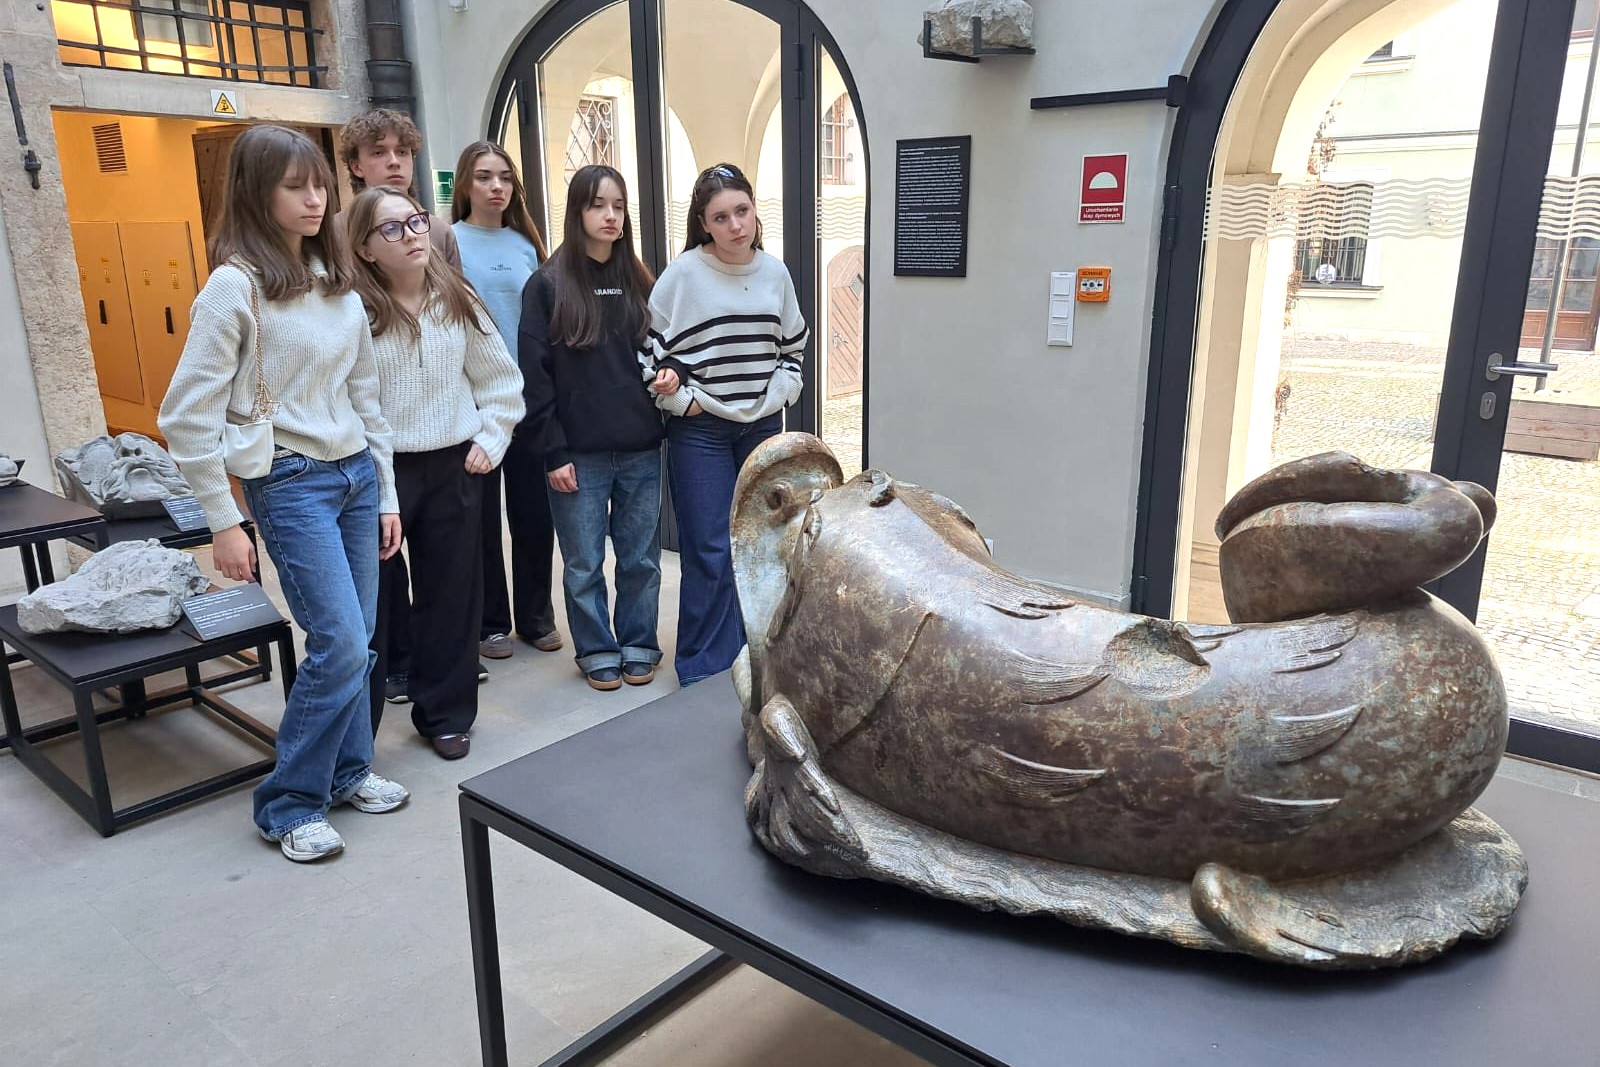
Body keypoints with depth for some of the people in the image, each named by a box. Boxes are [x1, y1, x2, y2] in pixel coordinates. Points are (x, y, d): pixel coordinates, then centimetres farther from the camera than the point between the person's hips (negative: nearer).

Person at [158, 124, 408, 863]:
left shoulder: (337, 280, 9)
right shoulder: (236, 286, -11)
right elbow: (186, 417, -12)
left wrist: (386, 492, 12)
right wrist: (224, 524, -11)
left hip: (357, 476, 6)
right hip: (292, 484, -6)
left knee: (355, 642, 10)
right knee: (341, 646, -8)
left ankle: (347, 770, 30)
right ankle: (288, 806, 10)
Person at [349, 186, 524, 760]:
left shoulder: (457, 299, 2)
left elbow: (501, 379, 10)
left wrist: (490, 440, 2)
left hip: (453, 467, 4)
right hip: (376, 471, -3)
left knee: (452, 594, 11)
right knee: (368, 599, 3)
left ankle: (445, 714, 28)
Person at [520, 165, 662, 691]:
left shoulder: (638, 282, 9)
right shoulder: (548, 285, -2)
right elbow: (534, 373, -5)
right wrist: (552, 452, -9)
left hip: (641, 450, 3)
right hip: (579, 453, -3)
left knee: (641, 558, 10)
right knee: (584, 563, 7)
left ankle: (639, 646, 27)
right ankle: (598, 651, 24)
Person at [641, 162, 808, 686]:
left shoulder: (775, 273, 4)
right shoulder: (683, 274, -8)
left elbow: (793, 347, 15)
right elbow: (653, 349, -3)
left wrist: (778, 394, 1)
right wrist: (679, 399, -11)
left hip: (763, 426, 4)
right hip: (699, 431, -4)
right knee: (709, 552, -2)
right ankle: (704, 670, 12)